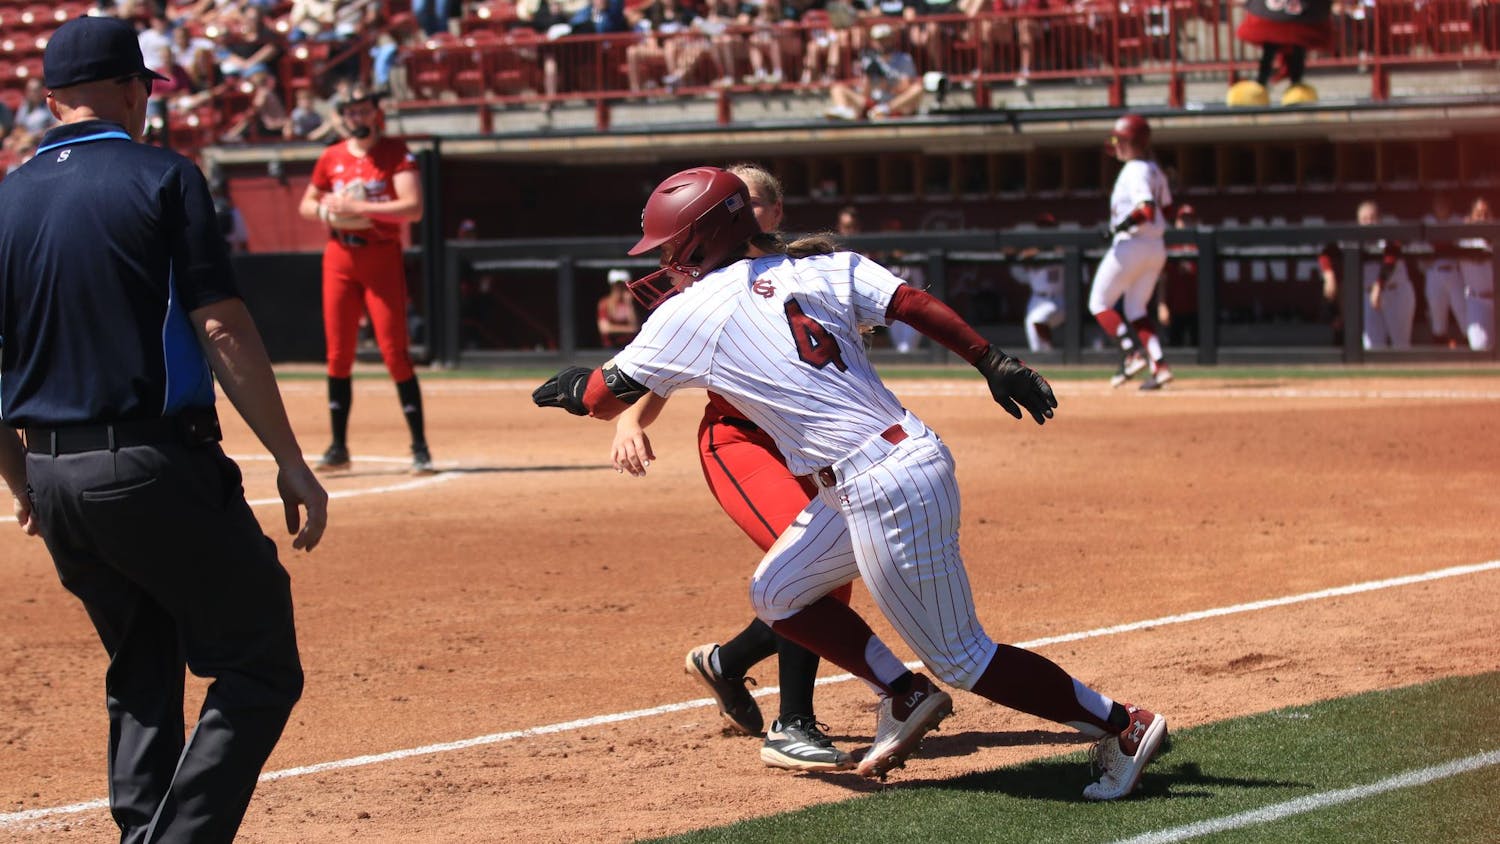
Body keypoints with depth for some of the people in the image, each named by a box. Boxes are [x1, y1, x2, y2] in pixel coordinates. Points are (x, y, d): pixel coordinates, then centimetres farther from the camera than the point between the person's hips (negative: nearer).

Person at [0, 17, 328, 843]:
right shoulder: (162, 179, -4)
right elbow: (222, 331, -11)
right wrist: (290, 462, -8)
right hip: (155, 466, -6)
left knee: (142, 678, 18)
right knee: (259, 667, -1)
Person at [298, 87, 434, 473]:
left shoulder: (397, 154, -4)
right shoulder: (331, 158, 9)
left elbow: (413, 208, -15)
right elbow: (306, 204, 20)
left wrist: (358, 207, -21)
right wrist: (325, 209, -4)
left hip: (382, 257, -4)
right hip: (339, 257, 4)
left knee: (394, 351, -9)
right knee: (338, 354, 4)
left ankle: (419, 446, -4)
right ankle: (338, 447, 11)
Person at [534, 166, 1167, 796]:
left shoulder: (689, 313, -4)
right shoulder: (818, 268, 11)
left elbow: (605, 397, 5)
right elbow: (917, 305, 1)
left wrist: (567, 389, 26)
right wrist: (995, 363, 3)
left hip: (887, 493, -9)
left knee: (961, 658, 1)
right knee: (776, 595, 21)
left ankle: (1123, 726, 3)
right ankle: (904, 696, 23)